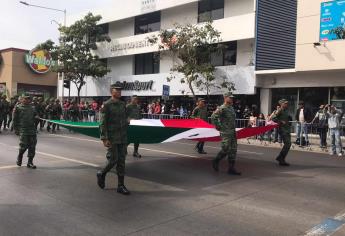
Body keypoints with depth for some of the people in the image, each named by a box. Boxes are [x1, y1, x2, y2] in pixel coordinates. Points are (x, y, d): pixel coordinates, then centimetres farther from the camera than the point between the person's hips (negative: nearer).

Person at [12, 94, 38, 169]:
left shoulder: (32, 108, 14)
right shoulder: (18, 107, 2)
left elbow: (35, 115, 25)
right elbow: (15, 119, 2)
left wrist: (36, 117, 1)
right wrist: (16, 129, -2)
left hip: (32, 130, 4)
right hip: (23, 130, -4)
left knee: (32, 146, 1)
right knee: (23, 146, -6)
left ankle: (30, 162, 10)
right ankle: (19, 158, 24)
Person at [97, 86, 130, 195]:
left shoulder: (123, 104, 10)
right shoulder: (107, 105, -8)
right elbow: (102, 123, -11)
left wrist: (126, 135, 14)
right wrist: (104, 139, -17)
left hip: (123, 138, 6)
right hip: (112, 138, -5)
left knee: (121, 161, 5)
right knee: (113, 160, -4)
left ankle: (121, 186, 12)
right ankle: (101, 174, 25)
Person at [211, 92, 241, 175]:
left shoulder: (231, 108, 15)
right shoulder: (222, 108, -13)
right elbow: (213, 117, -21)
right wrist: (218, 127, -16)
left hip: (233, 132, 9)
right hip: (225, 133, -8)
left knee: (233, 150, 7)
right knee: (225, 149, -7)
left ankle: (231, 168, 13)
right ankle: (215, 161, 17)